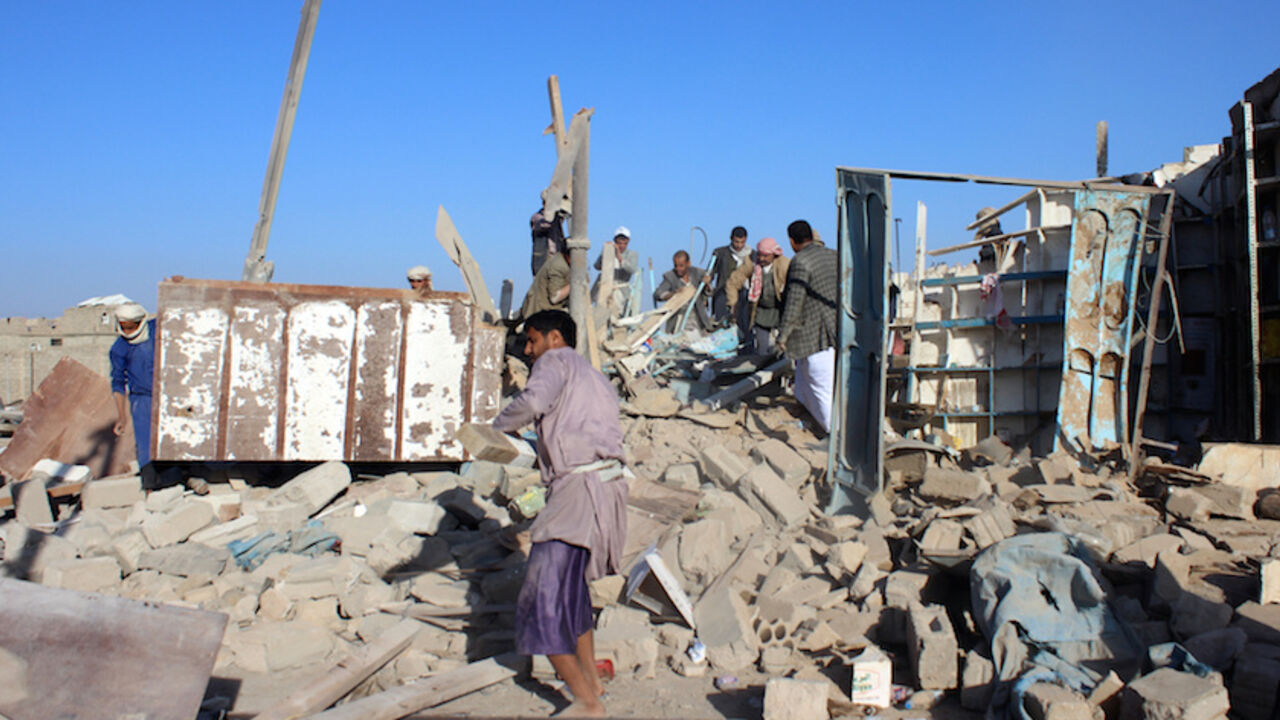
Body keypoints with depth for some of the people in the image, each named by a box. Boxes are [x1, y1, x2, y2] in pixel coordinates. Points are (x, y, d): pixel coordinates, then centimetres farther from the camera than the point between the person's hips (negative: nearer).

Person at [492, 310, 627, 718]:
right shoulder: (596, 378, 27)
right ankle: (591, 678, 40)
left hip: (579, 486, -10)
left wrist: (494, 430, -2)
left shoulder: (557, 361, 2)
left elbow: (533, 401, -18)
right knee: (571, 587, 27)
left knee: (543, 600, -7)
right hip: (608, 482, 10)